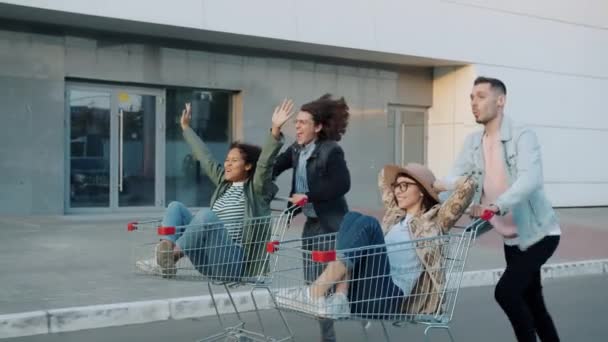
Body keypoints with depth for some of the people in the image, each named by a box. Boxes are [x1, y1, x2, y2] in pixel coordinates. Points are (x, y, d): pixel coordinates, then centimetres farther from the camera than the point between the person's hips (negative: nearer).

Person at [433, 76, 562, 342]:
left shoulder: (522, 136, -16)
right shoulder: (473, 142, 3)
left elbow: (531, 180, -32)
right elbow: (456, 178, -4)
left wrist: (496, 206, -46)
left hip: (539, 232, -7)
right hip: (512, 237, 7)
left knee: (506, 291, -18)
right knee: (531, 300, 15)